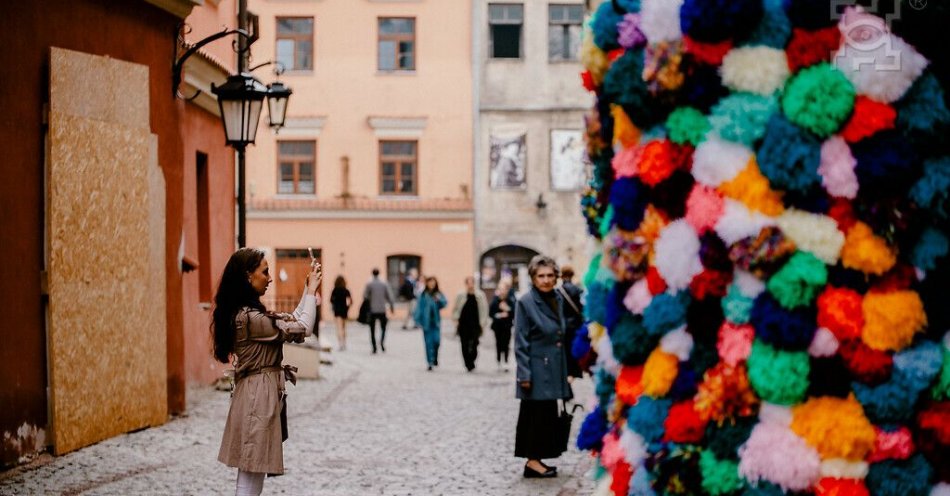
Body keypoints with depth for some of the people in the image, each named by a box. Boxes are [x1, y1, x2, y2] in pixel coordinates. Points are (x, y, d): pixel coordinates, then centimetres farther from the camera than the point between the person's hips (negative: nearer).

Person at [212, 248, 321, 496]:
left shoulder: (244, 313, 12)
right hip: (259, 397, -10)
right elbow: (304, 329, -15)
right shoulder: (250, 317, -19)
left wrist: (308, 290, 15)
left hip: (257, 394, 10)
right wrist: (312, 291, -4)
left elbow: (291, 322, 20)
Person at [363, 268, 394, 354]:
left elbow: (365, 296, -6)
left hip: (372, 310, -1)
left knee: (372, 330, 7)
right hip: (382, 310, 1)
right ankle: (382, 341, -12)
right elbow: (389, 296, 2)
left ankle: (374, 348, 2)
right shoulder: (384, 284, 1)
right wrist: (392, 306, 14)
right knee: (383, 328, 14)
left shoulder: (369, 284, -5)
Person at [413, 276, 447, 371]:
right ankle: (430, 362, 6)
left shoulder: (439, 294, 4)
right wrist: (417, 319, -7)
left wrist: (439, 300, -27)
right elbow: (419, 307, -2)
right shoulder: (423, 295, -2)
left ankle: (435, 358, 21)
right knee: (428, 342, 0)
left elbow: (444, 303, -7)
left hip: (436, 321, 1)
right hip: (426, 322, -1)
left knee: (437, 341, -6)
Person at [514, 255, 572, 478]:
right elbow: (521, 342, -12)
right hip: (537, 368, -7)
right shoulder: (525, 303, -12)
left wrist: (565, 370, 14)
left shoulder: (557, 300, 8)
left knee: (548, 414, 10)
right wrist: (524, 374, -16)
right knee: (538, 413, -4)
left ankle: (536, 459, 18)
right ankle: (533, 461, 4)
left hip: (554, 368, 7)